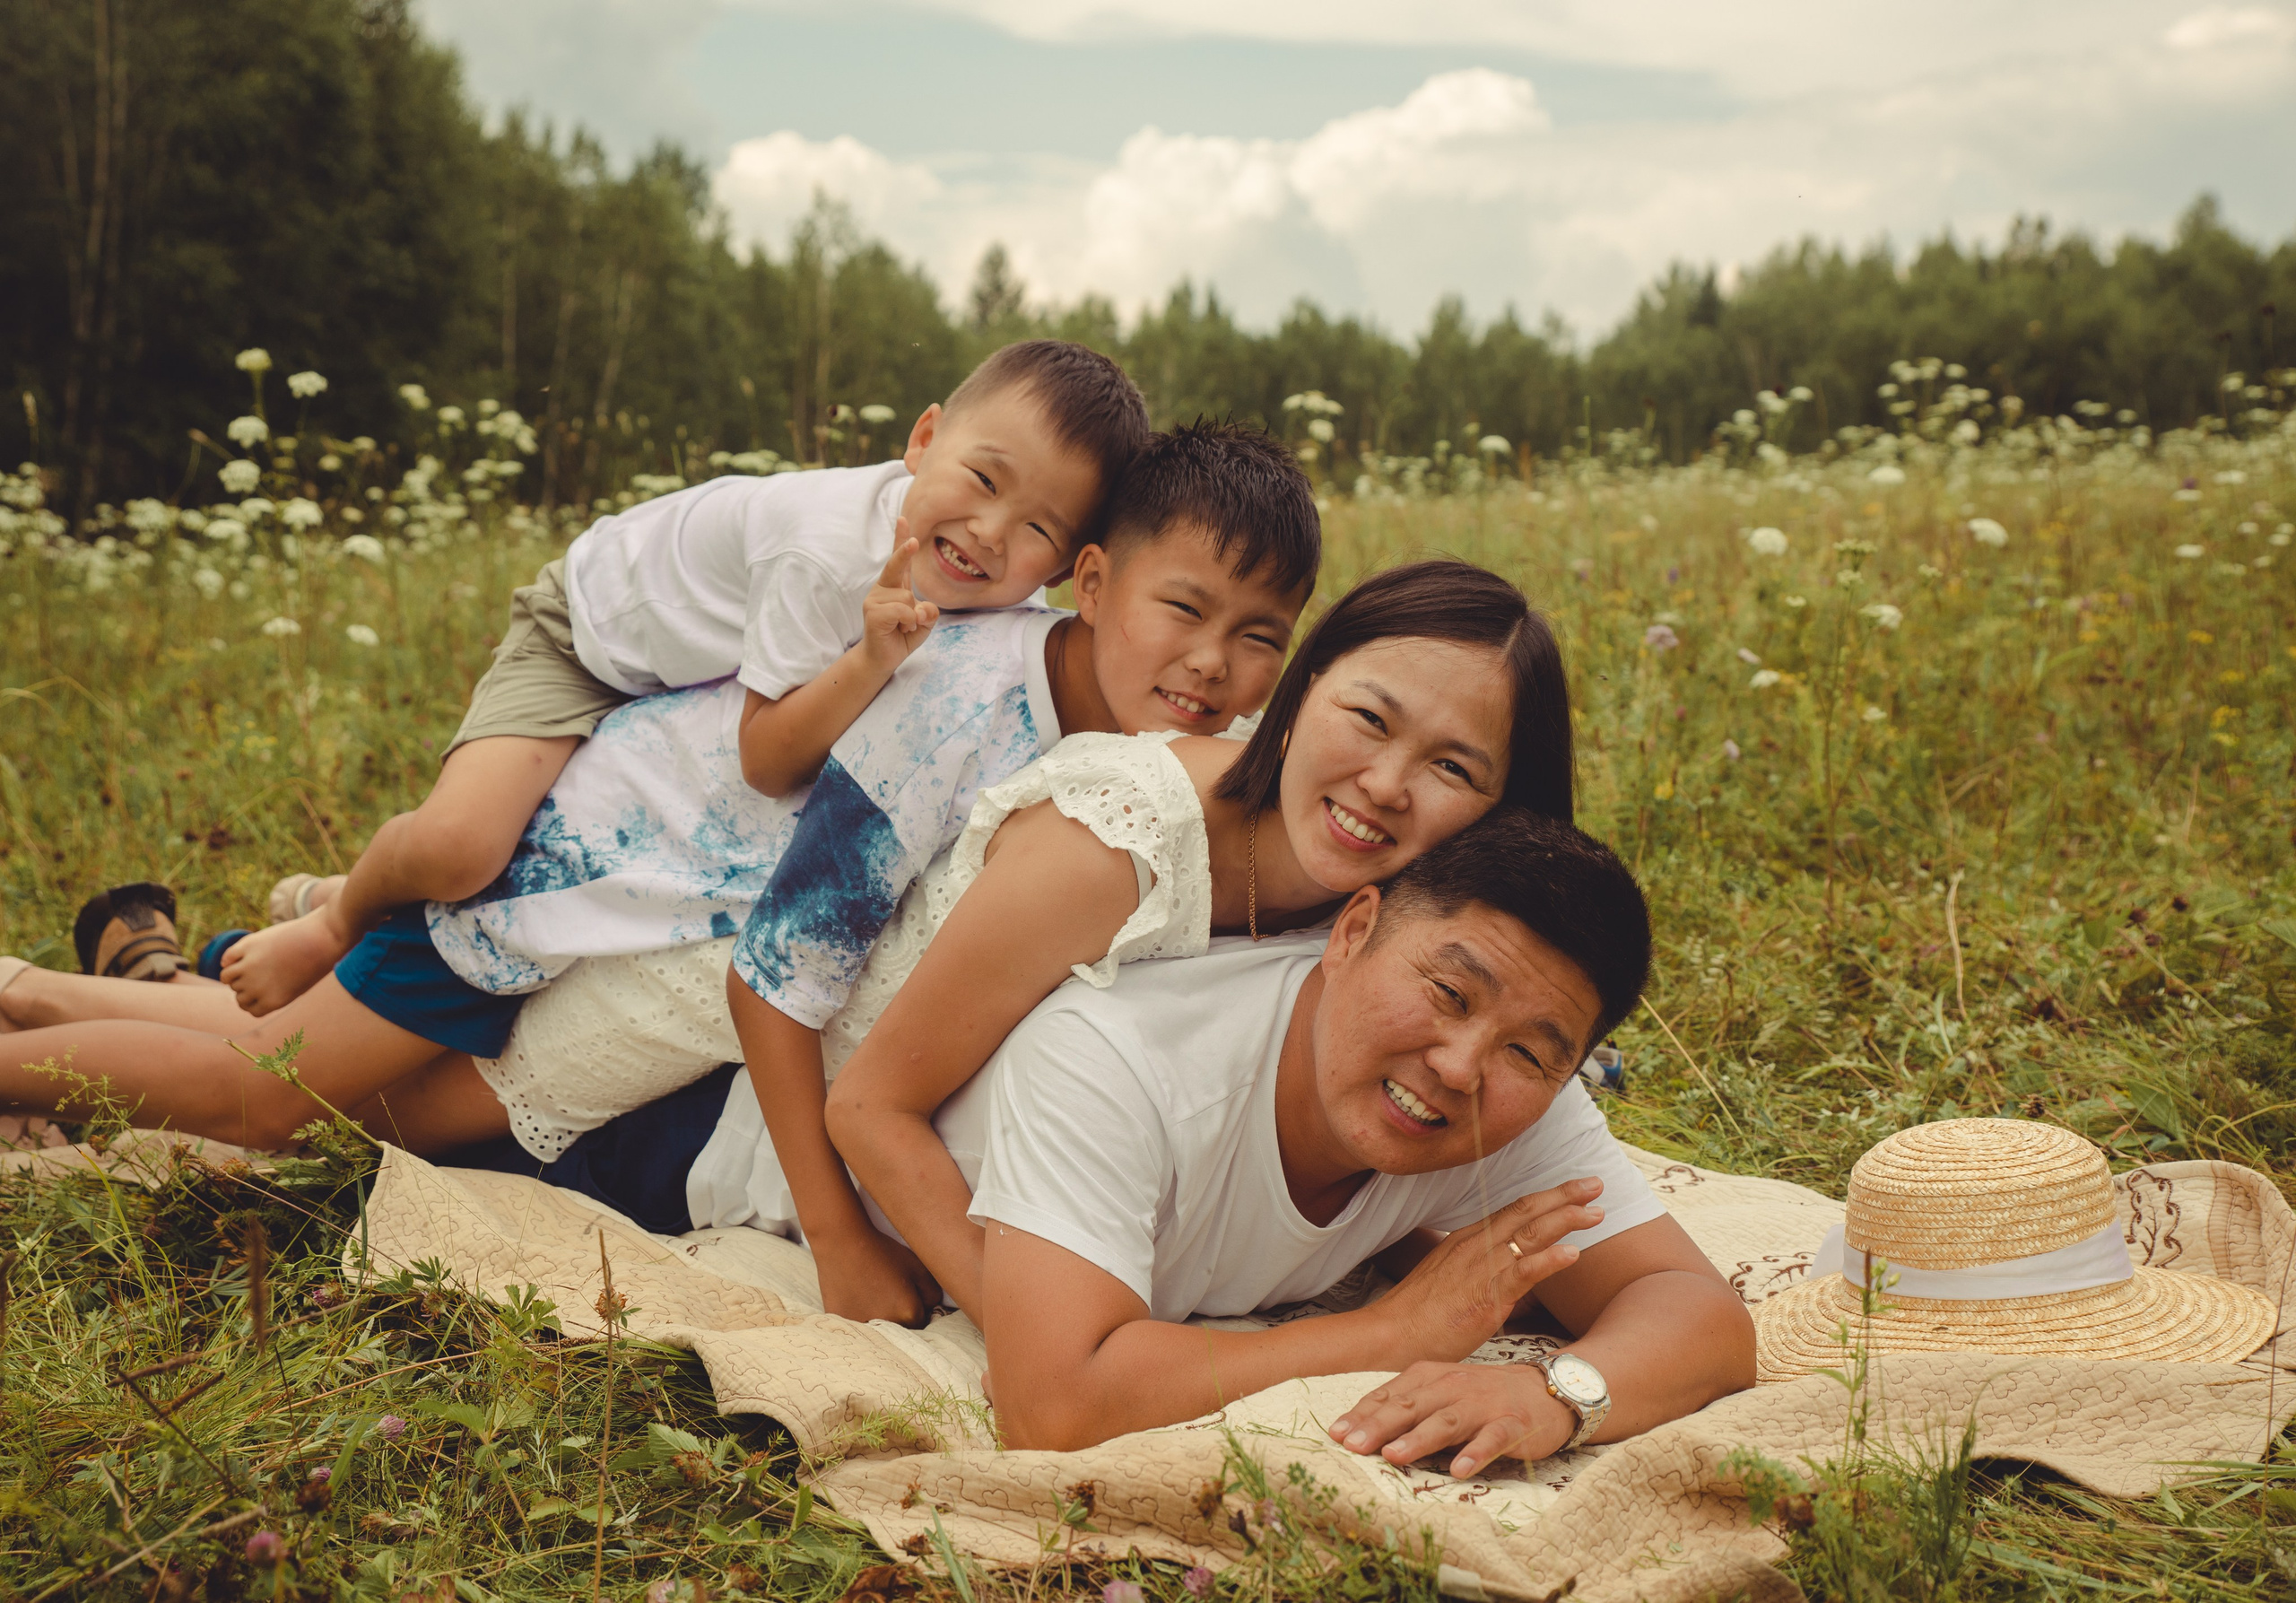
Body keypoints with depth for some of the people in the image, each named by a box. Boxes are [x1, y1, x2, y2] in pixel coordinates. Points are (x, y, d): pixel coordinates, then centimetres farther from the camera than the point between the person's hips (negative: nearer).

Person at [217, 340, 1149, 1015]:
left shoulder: (987, 579, -20)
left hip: (695, 672, 7)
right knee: (459, 846, -27)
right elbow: (765, 760, -37)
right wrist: (875, 656, -50)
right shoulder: (827, 552, -41)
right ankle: (342, 917, 10)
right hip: (589, 635, -7)